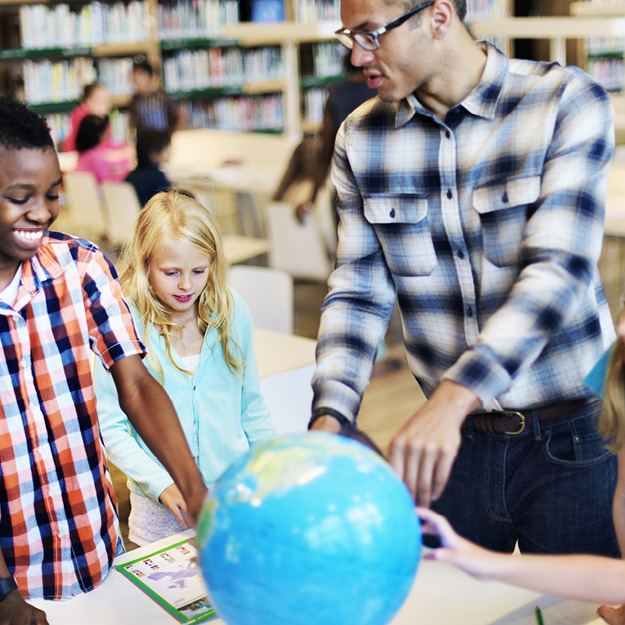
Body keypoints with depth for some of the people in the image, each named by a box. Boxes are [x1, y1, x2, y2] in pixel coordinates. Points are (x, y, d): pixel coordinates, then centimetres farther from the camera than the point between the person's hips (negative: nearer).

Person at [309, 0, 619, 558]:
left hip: (571, 438, -3)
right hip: (452, 444, 3)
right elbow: (358, 292, 1)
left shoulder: (568, 103, -11)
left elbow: (558, 270, -22)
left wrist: (450, 399, -34)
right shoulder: (361, 139, 2)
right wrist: (330, 415, -16)